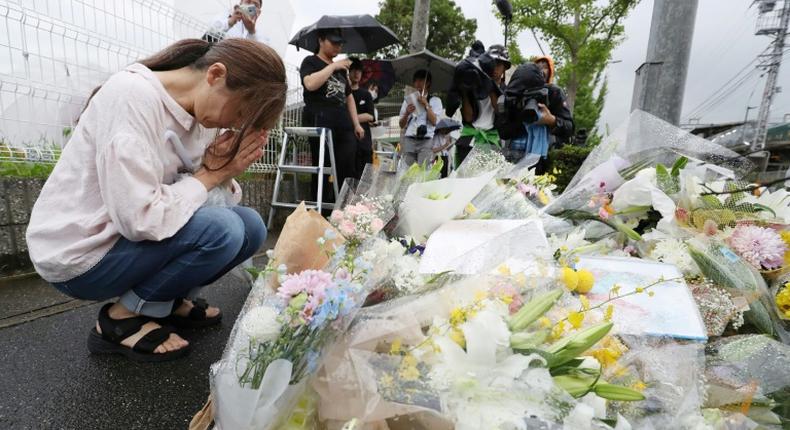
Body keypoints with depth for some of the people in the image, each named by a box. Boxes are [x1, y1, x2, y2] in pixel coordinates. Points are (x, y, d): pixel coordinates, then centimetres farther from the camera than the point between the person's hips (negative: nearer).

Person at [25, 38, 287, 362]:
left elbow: (214, 188, 2)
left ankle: (169, 300, 10)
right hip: (79, 254, -7)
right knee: (221, 229, -26)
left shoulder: (201, 112, -1)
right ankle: (120, 319, -5)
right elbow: (139, 219, -31)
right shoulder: (131, 95, -25)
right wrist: (211, 174, -20)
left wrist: (226, 171, -18)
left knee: (250, 226, -5)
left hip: (132, 235, 7)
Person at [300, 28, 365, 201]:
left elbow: (349, 97, 26)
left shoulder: (341, 68, 25)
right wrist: (333, 66, -8)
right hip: (320, 123, -6)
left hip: (343, 124, 6)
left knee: (347, 170, -2)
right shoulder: (311, 62, 6)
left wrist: (356, 124, 17)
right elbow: (310, 84, -16)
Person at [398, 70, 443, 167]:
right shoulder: (408, 99, 18)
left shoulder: (435, 100, 11)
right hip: (409, 139, 2)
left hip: (426, 141, -2)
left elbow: (434, 122, -4)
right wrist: (407, 113, -5)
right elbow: (401, 125, 14)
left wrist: (426, 105, -8)